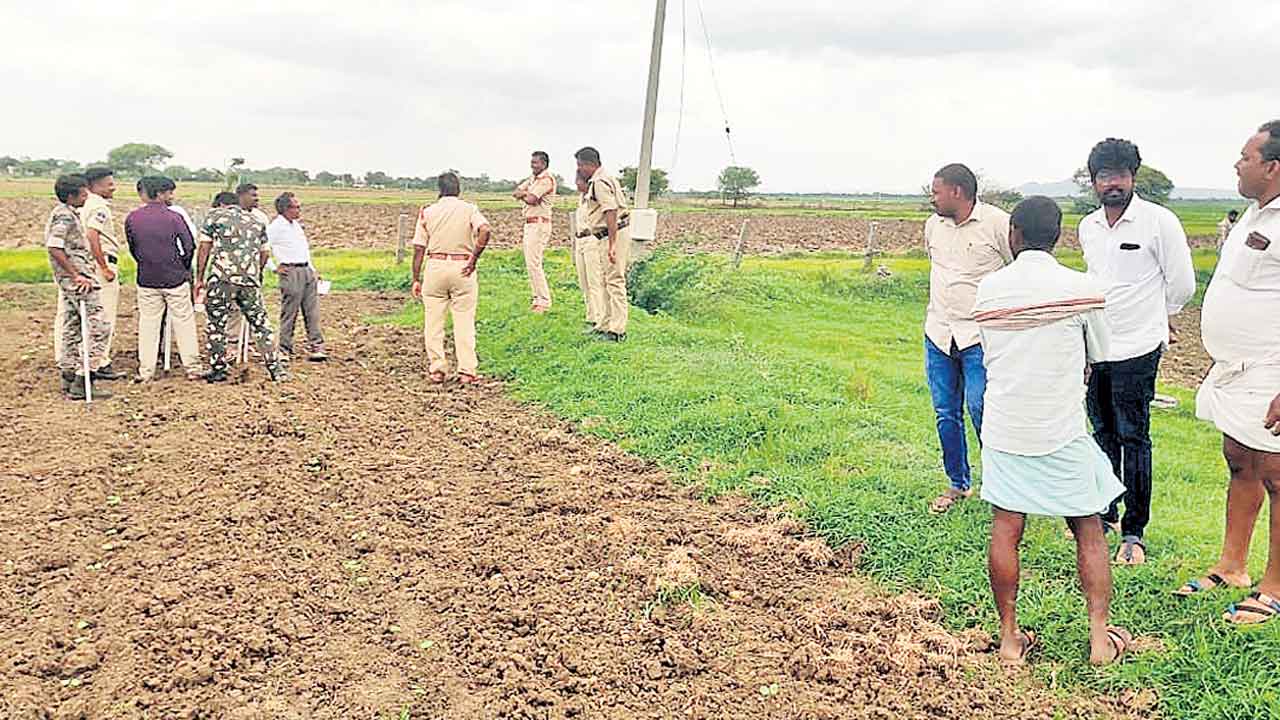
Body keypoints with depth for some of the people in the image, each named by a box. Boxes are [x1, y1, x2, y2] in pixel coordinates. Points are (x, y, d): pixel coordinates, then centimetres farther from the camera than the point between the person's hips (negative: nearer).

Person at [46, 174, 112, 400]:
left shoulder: (68, 213, 16)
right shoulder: (64, 216, -15)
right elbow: (54, 248, -24)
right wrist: (76, 276, -22)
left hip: (70, 281, 11)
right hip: (79, 281, -11)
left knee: (72, 329, 15)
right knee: (98, 327, -10)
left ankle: (69, 379, 23)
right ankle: (83, 383, -10)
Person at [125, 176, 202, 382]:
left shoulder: (132, 218, 1)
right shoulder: (173, 217, -10)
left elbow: (132, 249, 9)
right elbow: (189, 246, -9)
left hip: (146, 279, 3)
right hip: (175, 279, -3)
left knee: (147, 324, 8)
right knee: (184, 322, 5)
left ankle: (145, 371, 9)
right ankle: (192, 368, 9)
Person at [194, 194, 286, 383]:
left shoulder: (214, 216, 10)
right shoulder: (257, 222, 20)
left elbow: (204, 248, 5)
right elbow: (264, 254, 20)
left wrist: (199, 278, 8)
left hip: (222, 277, -3)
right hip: (251, 279, 3)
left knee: (216, 324, 8)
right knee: (260, 323, 9)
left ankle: (218, 370, 12)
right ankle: (275, 369, 7)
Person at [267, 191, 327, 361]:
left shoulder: (297, 224, 18)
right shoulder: (276, 226, -9)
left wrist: (313, 270, 22)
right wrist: (274, 267, -11)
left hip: (307, 271, 8)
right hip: (290, 272, -8)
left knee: (313, 312, 4)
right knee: (289, 313, -2)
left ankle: (316, 348, 5)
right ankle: (285, 350, 7)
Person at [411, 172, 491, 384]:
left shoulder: (427, 212, 5)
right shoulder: (469, 209, 2)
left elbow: (419, 248, 2)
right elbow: (485, 230, -18)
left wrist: (416, 279, 7)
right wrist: (474, 258, -12)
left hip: (435, 266, 1)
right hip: (462, 268, -1)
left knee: (433, 321, 9)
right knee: (464, 322, 3)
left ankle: (436, 369, 9)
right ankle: (466, 371, 2)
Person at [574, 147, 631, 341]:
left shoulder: (599, 182, -15)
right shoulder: (606, 178, 18)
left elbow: (611, 212, -24)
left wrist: (612, 245, -28)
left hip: (615, 234, -11)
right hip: (614, 234, 11)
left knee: (614, 281, -9)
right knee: (608, 281, 16)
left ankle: (617, 331, -7)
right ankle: (605, 325, 25)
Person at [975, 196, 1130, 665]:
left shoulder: (988, 289, -2)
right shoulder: (1083, 289, -7)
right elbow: (1098, 355, 7)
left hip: (1004, 429, 2)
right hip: (1063, 432, -1)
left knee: (1005, 531, 7)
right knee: (1089, 530, 12)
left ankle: (1010, 638, 14)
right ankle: (1100, 638, 13)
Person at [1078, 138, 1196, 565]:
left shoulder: (1159, 221, -9)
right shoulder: (1087, 227, 9)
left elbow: (1181, 285, -1)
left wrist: (1150, 317, 12)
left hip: (1136, 352, -6)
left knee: (1134, 439, -2)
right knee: (1103, 435, 15)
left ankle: (1134, 533, 7)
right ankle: (1104, 515, 28)